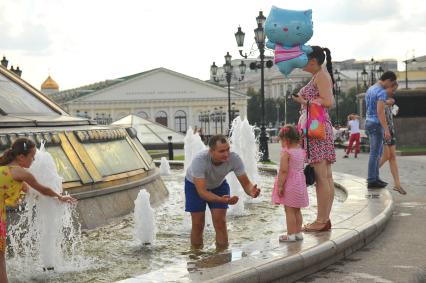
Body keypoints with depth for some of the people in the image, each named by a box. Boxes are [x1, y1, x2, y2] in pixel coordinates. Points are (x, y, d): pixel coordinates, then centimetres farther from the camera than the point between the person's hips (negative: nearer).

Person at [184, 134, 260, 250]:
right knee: (198, 224, -1)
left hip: (218, 184, 2)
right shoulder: (199, 160, -42)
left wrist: (252, 191, -50)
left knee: (220, 222, -7)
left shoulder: (234, 159, -33)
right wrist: (221, 200, -58)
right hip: (195, 185, -2)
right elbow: (201, 191, -42)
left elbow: (246, 183, -26)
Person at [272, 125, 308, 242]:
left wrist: (280, 186, -18)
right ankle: (298, 233, 23)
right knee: (296, 210, 17)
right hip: (300, 183, 8)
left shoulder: (286, 152, -18)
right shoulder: (301, 151, 4)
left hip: (289, 184, -8)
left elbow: (283, 171, -21)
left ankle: (291, 234, 3)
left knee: (289, 210, 0)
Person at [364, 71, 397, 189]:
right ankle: (371, 181, -3)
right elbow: (380, 112, -23)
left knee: (377, 152, 15)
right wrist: (386, 129, -24)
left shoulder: (370, 89, 14)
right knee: (375, 153, -5)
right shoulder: (382, 92, -16)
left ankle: (375, 178, 18)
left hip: (369, 122, 9)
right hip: (376, 124, -9)